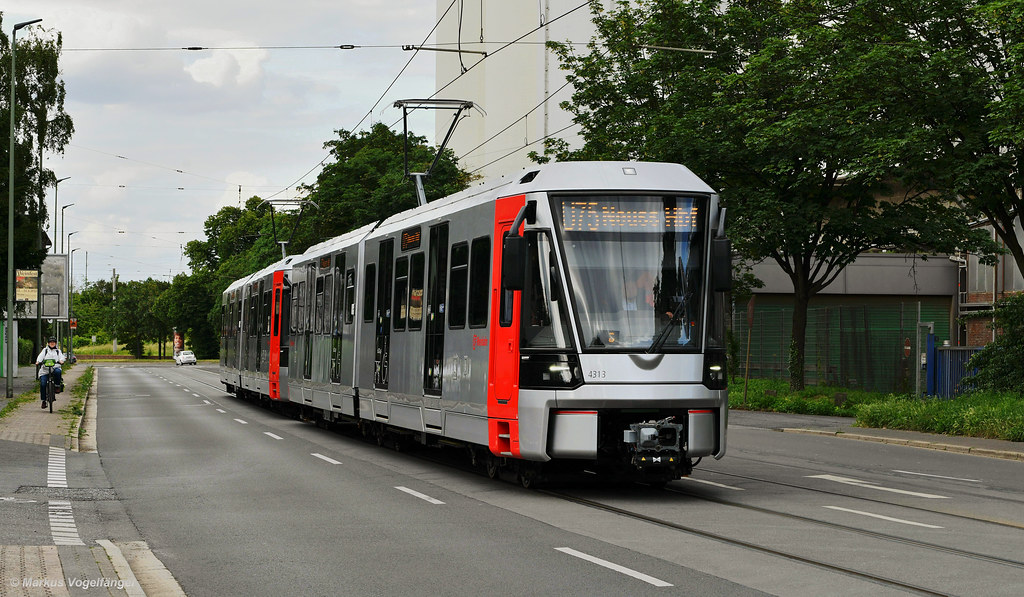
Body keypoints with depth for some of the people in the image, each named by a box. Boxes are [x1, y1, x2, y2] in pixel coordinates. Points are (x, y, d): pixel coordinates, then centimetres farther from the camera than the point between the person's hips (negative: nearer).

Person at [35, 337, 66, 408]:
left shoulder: (58, 351, 20)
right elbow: (40, 356, 3)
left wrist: (61, 360, -21)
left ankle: (57, 385, -16)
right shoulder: (45, 350, 19)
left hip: (55, 367, -1)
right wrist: (38, 361, -18)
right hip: (45, 370, 1)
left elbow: (61, 356, 3)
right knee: (42, 384, -14)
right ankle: (44, 400, -4)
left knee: (58, 371, -37)